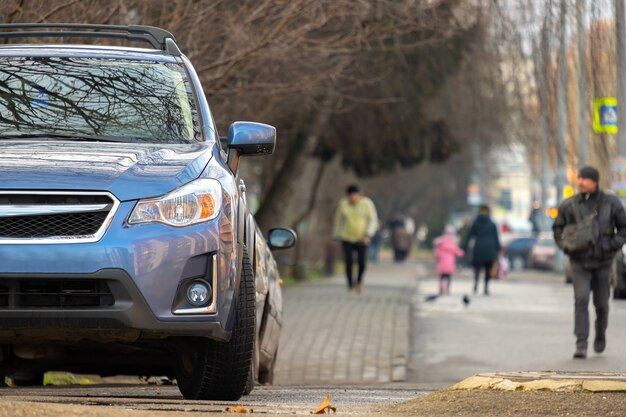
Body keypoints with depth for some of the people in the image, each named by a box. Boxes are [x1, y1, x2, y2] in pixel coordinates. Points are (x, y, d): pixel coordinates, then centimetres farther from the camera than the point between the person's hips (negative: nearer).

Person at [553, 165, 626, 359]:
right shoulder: (569, 205, -1)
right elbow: (558, 228, 11)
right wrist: (565, 245, -7)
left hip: (602, 262, 1)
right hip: (579, 262, -1)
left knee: (601, 303, 10)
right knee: (581, 300, -15)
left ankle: (600, 335, 38)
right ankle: (581, 345, -17)